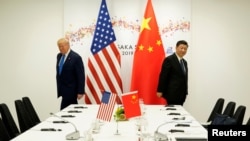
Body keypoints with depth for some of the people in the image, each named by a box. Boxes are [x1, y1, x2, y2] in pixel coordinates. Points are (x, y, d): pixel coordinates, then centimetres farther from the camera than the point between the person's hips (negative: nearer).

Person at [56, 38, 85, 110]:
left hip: (71, 90, -7)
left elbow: (81, 76, -14)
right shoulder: (59, 56, 7)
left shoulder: (76, 57, -15)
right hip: (63, 89, 7)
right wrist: (59, 88, 15)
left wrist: (80, 92, -15)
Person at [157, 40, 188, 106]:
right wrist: (160, 91, -13)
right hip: (172, 93, -7)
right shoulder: (169, 60, -7)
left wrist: (185, 92, 15)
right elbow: (163, 76, -10)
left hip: (181, 94, 7)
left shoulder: (185, 62, 17)